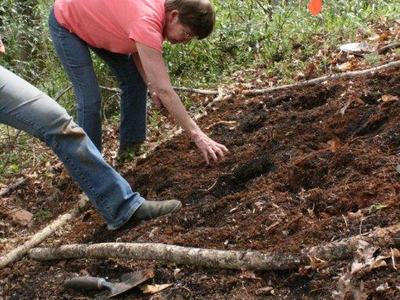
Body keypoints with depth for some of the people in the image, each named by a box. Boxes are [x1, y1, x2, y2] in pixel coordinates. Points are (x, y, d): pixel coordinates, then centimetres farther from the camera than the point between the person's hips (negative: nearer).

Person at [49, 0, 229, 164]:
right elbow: (164, 90, -44)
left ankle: (130, 147, 17)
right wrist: (197, 135, -44)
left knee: (135, 81, 5)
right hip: (65, 23, -8)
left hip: (96, 22, 9)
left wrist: (151, 86, -16)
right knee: (90, 99, -15)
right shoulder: (147, 21, -41)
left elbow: (138, 49, -1)